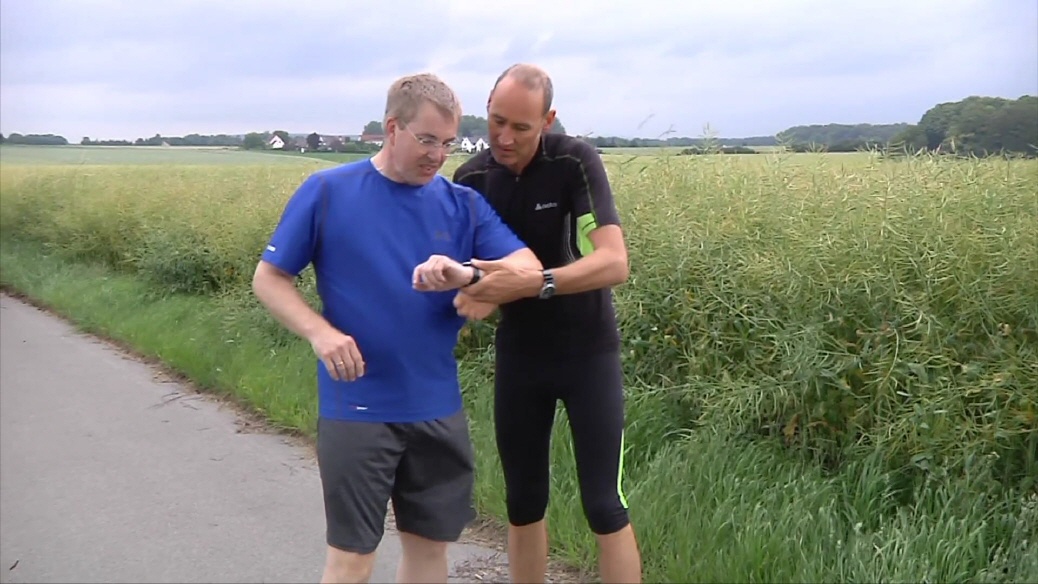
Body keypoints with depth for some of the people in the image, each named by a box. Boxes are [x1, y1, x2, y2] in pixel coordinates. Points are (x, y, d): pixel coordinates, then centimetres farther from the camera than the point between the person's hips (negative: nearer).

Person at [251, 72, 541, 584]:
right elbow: (268, 279, -1)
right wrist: (320, 332, -19)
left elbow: (528, 268, -9)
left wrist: (468, 274, -30)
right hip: (356, 410, -3)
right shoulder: (326, 192, -6)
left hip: (437, 410, 4)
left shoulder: (463, 204, 1)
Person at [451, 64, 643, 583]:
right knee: (522, 502, 12)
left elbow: (614, 262, -26)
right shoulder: (471, 180, -4)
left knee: (603, 504, -2)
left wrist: (533, 282, -40)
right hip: (518, 355, 4)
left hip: (587, 352, -4)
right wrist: (470, 293, -27)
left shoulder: (576, 162, -17)